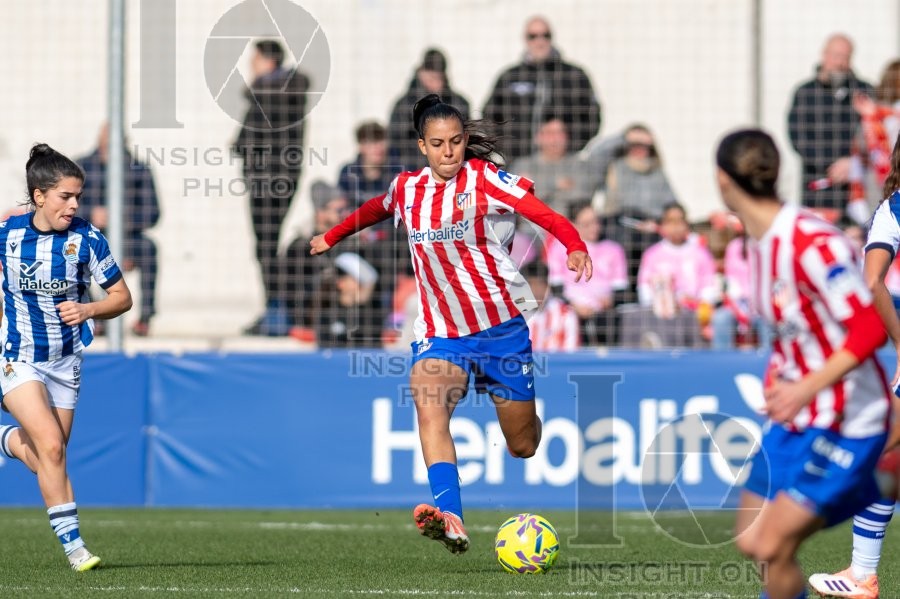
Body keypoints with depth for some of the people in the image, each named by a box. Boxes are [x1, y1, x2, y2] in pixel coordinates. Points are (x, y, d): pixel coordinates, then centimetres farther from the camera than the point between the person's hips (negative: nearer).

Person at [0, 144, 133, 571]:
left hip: (65, 361, 3)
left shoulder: (86, 239, -10)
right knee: (51, 446, -19)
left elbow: (122, 296, -4)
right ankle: (72, 543, -12)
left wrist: (87, 310, -22)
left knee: (48, 460, 9)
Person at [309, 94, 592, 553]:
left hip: (501, 324, -2)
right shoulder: (407, 189, 5)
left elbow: (543, 214, -22)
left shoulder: (484, 179, -8)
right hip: (438, 331, 2)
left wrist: (574, 246, -42)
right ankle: (450, 520, -46)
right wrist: (332, 236, 44)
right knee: (428, 408, -30)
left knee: (522, 444, 9)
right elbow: (377, 209, 30)